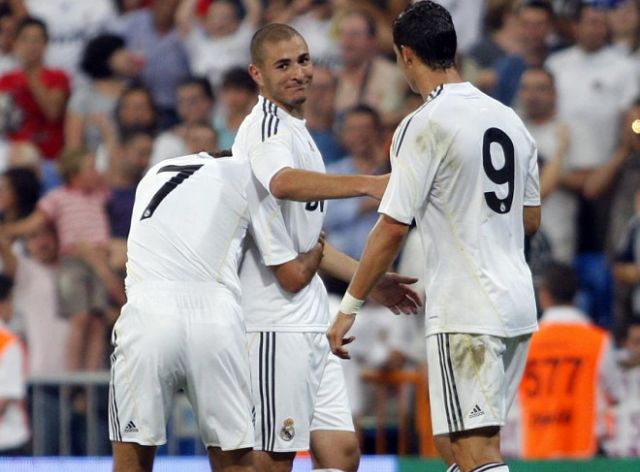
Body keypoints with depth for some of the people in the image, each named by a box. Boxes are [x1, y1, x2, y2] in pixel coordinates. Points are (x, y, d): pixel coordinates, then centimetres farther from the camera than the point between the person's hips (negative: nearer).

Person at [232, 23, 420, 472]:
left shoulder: (297, 132, 23)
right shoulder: (268, 125, -9)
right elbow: (284, 183, -33)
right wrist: (368, 184, -41)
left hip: (309, 319, 10)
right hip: (276, 321, -10)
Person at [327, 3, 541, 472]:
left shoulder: (425, 125, -11)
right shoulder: (510, 119, 11)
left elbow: (392, 228, -12)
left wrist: (348, 308, -5)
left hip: (466, 313, -8)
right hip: (517, 303, 8)